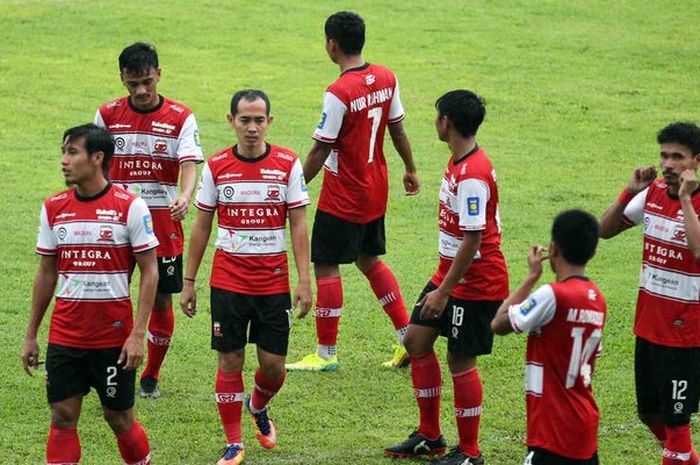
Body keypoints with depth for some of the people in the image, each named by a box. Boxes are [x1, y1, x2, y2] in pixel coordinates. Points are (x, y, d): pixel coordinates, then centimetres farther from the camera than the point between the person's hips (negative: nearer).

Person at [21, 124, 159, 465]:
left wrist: (138, 334, -13)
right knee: (62, 417, 0)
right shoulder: (53, 208, 4)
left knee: (119, 416, 5)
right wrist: (31, 334, 12)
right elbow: (46, 273, 12)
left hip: (114, 336, -3)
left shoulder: (130, 207, -8)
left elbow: (149, 272, -6)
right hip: (65, 334, 3)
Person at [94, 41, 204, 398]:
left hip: (164, 221, -1)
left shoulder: (180, 118, -3)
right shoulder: (108, 115, 3)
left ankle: (151, 377, 21)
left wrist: (184, 196, -33)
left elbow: (189, 165, -13)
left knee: (161, 298, 6)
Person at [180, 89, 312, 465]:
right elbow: (201, 227, 6)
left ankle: (258, 407, 35)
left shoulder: (288, 164, -3)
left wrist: (304, 280, -7)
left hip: (273, 280, 0)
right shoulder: (216, 167, -1)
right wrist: (189, 282, 5)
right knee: (230, 361, 0)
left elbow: (298, 225, 0)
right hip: (228, 279, 0)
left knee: (273, 364, 1)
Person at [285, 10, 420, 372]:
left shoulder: (338, 94, -23)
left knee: (326, 266, 3)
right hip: (375, 192, 8)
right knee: (369, 259, 21)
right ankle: (408, 336, 20)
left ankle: (326, 354, 8)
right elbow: (397, 128, 10)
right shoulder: (386, 79, -1)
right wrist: (410, 169, 23)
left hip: (342, 198, -8)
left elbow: (320, 152, -19)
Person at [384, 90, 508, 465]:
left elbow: (472, 239, -26)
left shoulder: (473, 176, -25)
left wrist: (444, 291, -22)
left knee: (460, 360, -1)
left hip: (475, 284, -10)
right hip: (449, 275, 10)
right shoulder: (457, 162, 7)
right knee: (416, 340, 13)